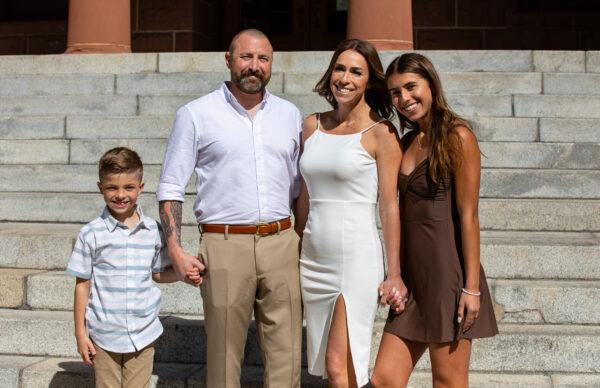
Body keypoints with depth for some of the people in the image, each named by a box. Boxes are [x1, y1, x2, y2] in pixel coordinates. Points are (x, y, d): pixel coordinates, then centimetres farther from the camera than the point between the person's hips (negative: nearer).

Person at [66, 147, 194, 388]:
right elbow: (82, 284, -1)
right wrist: (80, 333, 0)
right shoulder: (91, 234, -6)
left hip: (143, 334, 2)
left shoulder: (152, 230, 1)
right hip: (104, 335, -2)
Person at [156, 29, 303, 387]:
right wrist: (176, 252, -7)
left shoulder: (290, 114, 11)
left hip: (281, 243, 3)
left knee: (286, 356, 4)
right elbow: (171, 189, 1)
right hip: (225, 246, -3)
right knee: (224, 353, 5)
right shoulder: (195, 115, 1)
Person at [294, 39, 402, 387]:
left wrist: (394, 274, -8)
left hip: (357, 257, -6)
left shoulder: (380, 133, -6)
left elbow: (389, 206, -7)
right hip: (314, 258, 6)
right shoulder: (313, 125, 9)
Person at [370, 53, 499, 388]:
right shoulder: (408, 141, 15)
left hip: (448, 270, -7)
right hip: (413, 274, 7)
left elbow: (468, 215, -11)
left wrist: (472, 286, -14)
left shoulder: (457, 136, -7)